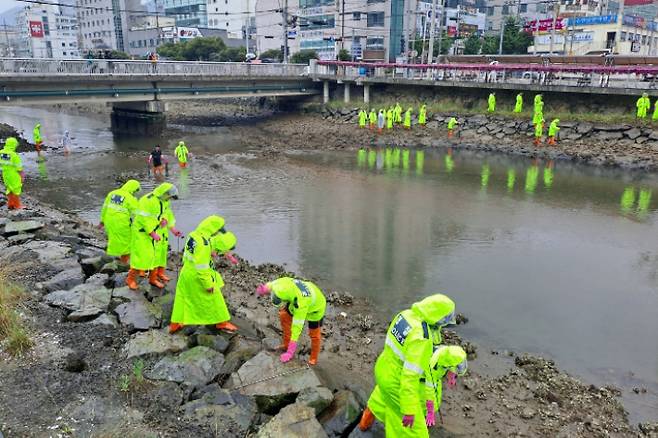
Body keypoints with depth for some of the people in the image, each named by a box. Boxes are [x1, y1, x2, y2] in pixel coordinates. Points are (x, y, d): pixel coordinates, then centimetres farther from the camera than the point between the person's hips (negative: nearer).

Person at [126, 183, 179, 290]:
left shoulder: (161, 201, 5)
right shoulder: (148, 200, -22)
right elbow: (144, 219, -24)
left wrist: (164, 219, -5)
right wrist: (153, 234, -26)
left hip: (155, 231, 8)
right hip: (142, 232, -8)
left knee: (155, 255, 10)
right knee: (141, 256, -6)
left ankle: (153, 279, 22)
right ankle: (131, 279, 8)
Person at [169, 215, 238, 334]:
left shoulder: (192, 235, -1)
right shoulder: (203, 243, -28)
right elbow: (201, 267, -27)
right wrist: (208, 284, -19)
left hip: (186, 274, 8)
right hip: (197, 278, -8)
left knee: (182, 299, 19)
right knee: (213, 299, 9)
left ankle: (175, 324, 29)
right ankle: (222, 322, 24)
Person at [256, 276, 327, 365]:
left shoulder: (301, 304, -46)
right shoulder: (285, 281, -33)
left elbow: (297, 327, -42)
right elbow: (270, 285, -11)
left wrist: (290, 352, -40)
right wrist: (263, 289, -36)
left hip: (315, 308, -6)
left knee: (314, 334, 8)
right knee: (284, 315, 8)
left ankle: (313, 360, 32)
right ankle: (286, 345, 26)